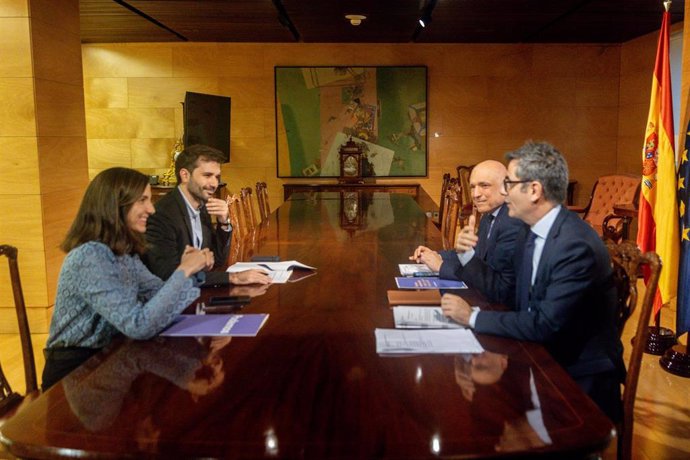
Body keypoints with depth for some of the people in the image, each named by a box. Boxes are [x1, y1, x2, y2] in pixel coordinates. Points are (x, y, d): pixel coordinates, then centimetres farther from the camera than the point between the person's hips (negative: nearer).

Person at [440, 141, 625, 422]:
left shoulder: (577, 246, -24)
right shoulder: (531, 233, 3)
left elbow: (545, 325, -27)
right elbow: (507, 290, 11)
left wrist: (472, 317, -21)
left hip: (581, 379, -7)